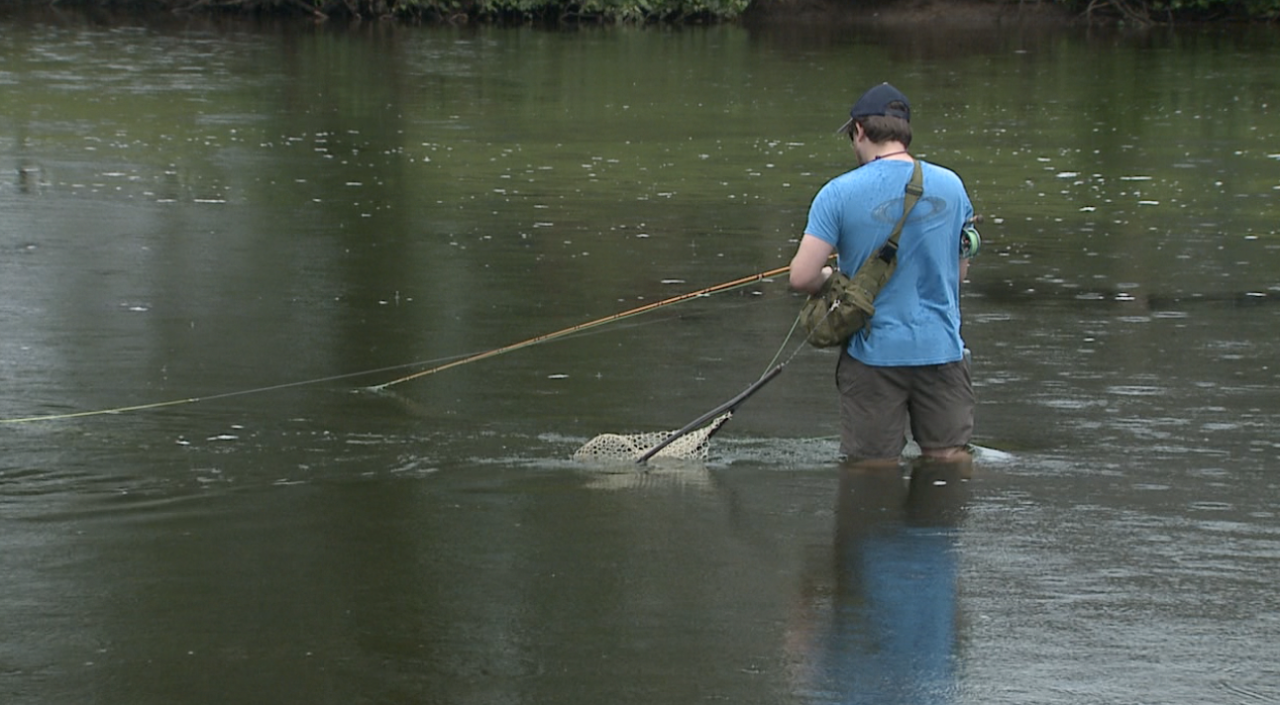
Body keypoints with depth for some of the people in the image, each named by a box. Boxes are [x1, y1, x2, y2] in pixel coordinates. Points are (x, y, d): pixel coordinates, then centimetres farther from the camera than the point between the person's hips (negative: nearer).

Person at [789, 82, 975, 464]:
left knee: (873, 468, 5)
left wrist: (828, 282, 10)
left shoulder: (839, 193, -9)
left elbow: (801, 277, -12)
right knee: (950, 459, 8)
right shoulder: (951, 186, 3)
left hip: (874, 353, -3)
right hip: (942, 352, 3)